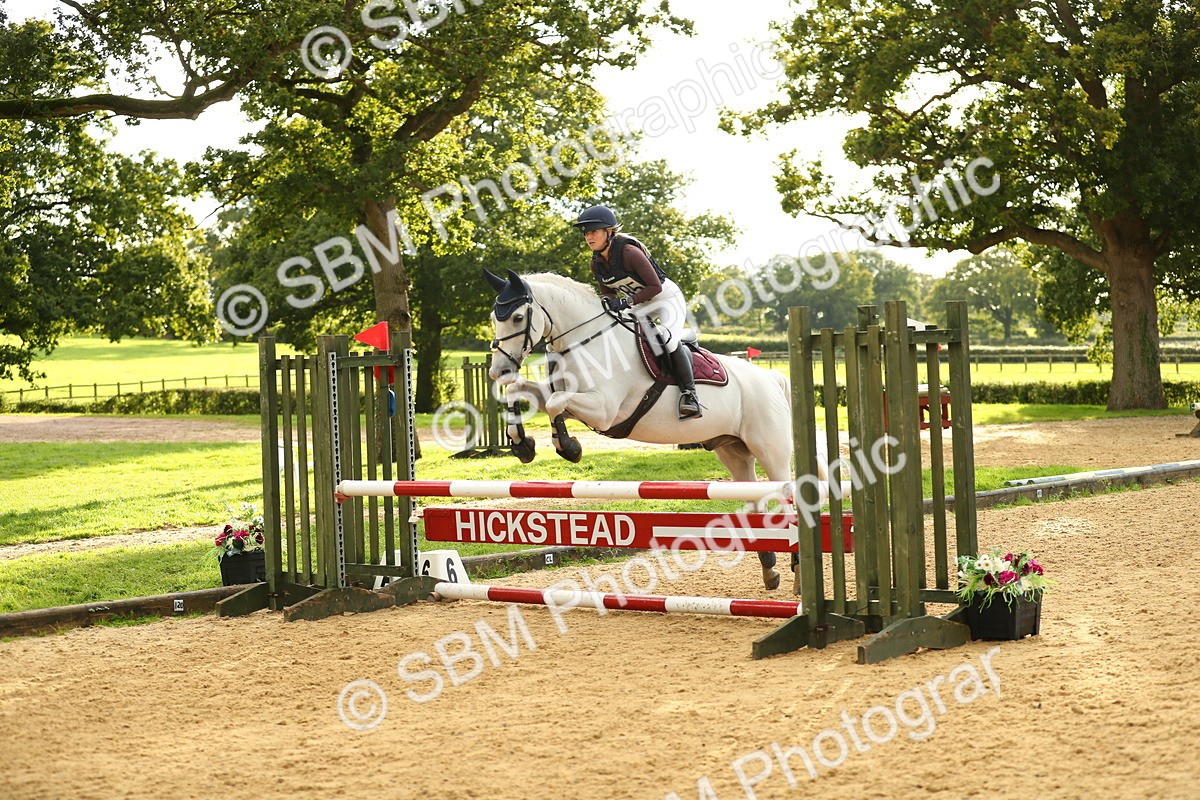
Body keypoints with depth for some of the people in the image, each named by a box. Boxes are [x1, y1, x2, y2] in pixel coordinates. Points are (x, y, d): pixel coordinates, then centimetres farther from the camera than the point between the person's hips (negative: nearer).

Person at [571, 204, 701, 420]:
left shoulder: (629, 251, -27)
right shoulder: (596, 264, -5)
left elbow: (655, 286, -26)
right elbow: (607, 291, 7)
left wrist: (626, 301, -33)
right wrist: (607, 300, -18)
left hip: (667, 299, -8)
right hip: (640, 307, 8)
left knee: (668, 340, -29)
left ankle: (689, 392, -19)